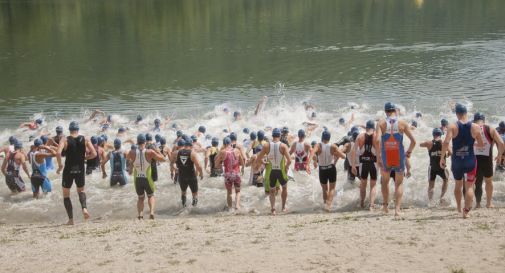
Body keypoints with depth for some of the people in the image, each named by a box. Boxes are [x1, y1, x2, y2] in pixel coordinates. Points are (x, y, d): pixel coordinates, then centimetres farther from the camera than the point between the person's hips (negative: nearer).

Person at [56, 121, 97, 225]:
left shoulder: (65, 140, -5)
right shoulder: (85, 140, 1)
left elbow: (58, 153, -21)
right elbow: (94, 154, -6)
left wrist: (60, 165, -7)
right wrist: (83, 158, 10)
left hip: (68, 170, -2)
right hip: (80, 170, 2)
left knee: (66, 195, 15)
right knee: (81, 191, 25)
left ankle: (71, 219, 7)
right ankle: (84, 208, -4)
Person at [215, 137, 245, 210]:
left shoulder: (222, 152, -5)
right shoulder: (237, 150, 0)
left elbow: (217, 165, 0)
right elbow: (242, 163, 8)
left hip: (228, 174, -1)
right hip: (237, 173, 1)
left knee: (229, 192, 17)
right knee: (238, 191, 15)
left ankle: (229, 207, 16)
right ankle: (237, 205, -6)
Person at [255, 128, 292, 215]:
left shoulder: (266, 146, -7)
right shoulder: (283, 146, -11)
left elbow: (258, 160, -8)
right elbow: (289, 160, -19)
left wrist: (257, 164, 13)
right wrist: (286, 167, 0)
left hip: (271, 171, 1)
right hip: (281, 171, -1)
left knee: (272, 191, 17)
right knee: (284, 188, 26)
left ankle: (273, 209, 1)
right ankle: (284, 207, 31)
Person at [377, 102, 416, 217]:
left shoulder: (381, 123, -2)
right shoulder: (402, 123, -1)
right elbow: (413, 141, -4)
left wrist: (378, 156, -9)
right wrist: (409, 152, 12)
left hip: (385, 157, 0)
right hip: (399, 157, 0)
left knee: (385, 181, 24)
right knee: (399, 184, 11)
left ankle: (385, 205, 25)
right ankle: (397, 209, -3)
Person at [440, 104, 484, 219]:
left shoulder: (452, 127, -9)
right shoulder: (475, 127, -4)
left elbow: (446, 142, -19)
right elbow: (481, 144, 3)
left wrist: (442, 158, -11)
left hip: (456, 160, 1)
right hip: (470, 160, -1)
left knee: (458, 184, 21)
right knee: (469, 186, 6)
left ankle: (459, 208, 35)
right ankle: (466, 211, -4)